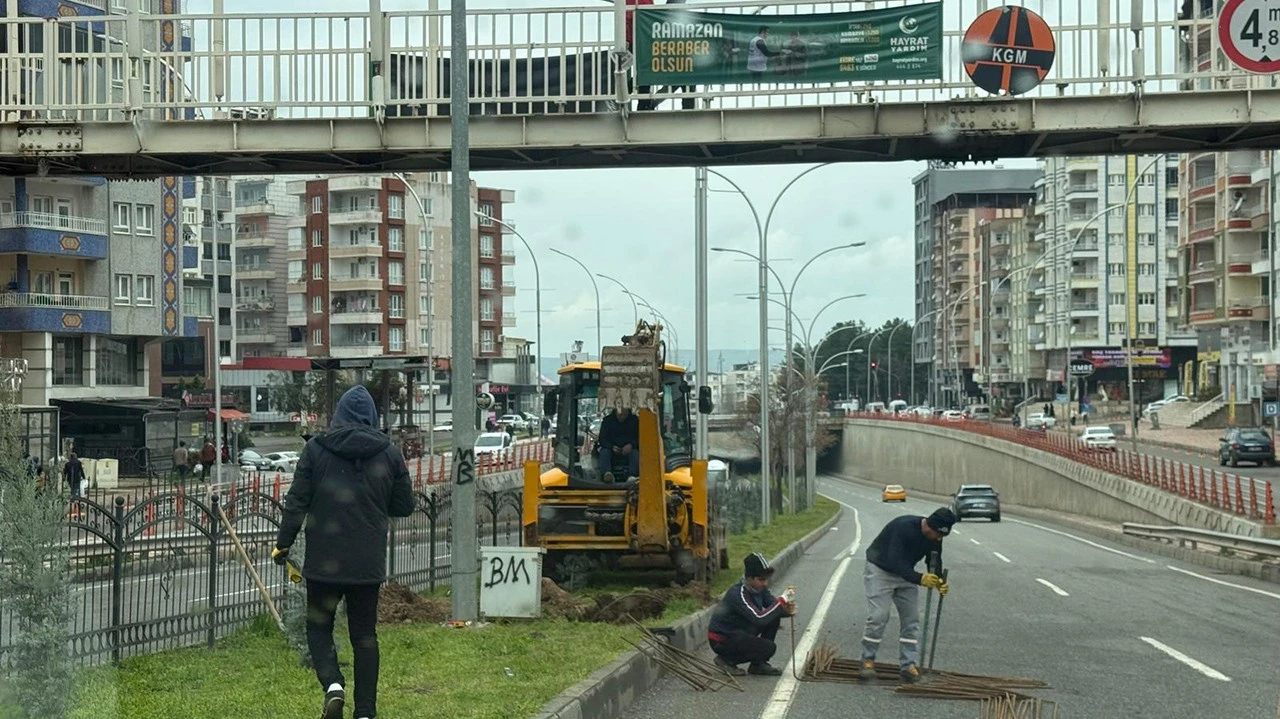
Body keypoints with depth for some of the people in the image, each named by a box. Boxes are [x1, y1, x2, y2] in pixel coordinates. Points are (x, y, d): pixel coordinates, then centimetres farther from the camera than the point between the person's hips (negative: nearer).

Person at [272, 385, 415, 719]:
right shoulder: (389, 453, 1)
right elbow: (405, 506, 6)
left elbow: (296, 502, -6)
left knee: (318, 626, 12)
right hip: (369, 563, 2)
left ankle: (333, 684, -12)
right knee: (365, 635, 10)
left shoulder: (316, 449, -4)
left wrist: (283, 544, 3)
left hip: (324, 561, -2)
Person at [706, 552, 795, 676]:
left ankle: (759, 664, 8)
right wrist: (781, 601, -33)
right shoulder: (737, 594, -28)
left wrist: (788, 610, -22)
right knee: (769, 648, -19)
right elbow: (759, 618, -36)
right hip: (722, 641, -9)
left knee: (774, 619, 0)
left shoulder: (759, 588, -1)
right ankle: (727, 660, -2)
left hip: (741, 631, 9)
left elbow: (774, 609, 1)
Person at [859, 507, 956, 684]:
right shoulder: (903, 527, -33)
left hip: (905, 573, 7)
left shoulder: (934, 538, -11)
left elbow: (935, 564, 2)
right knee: (878, 616, -14)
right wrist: (920, 579, -46)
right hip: (880, 570, -7)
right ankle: (868, 661, -1)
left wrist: (939, 583, -19)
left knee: (911, 619, 0)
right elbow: (895, 562, -37)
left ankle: (907, 665, 5)